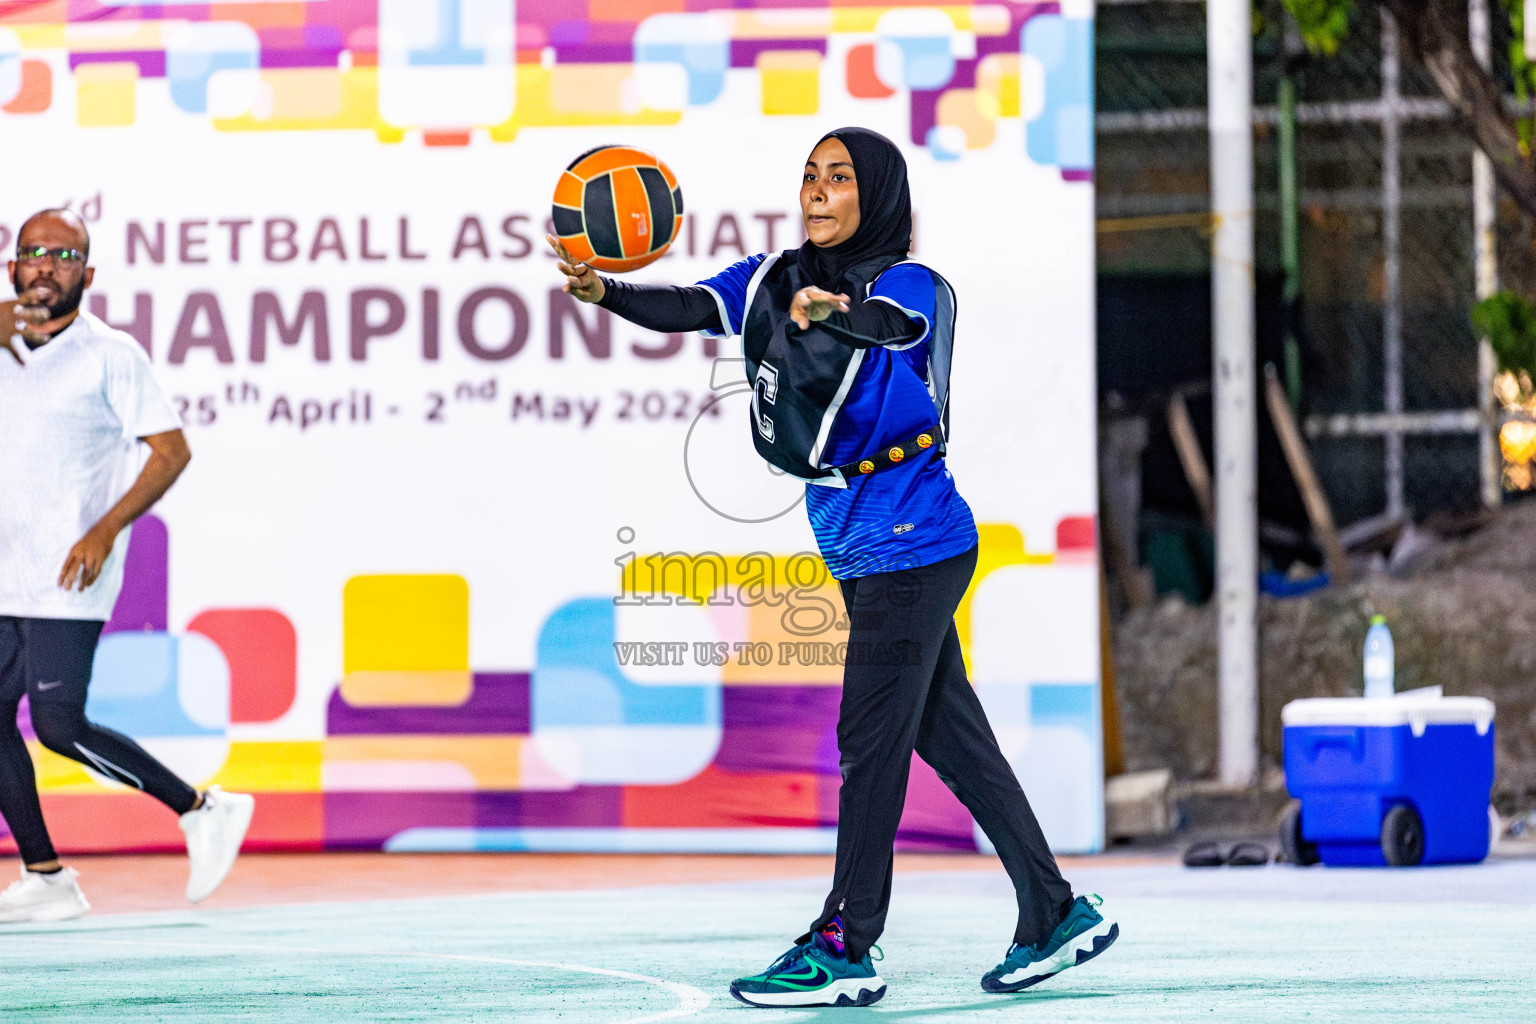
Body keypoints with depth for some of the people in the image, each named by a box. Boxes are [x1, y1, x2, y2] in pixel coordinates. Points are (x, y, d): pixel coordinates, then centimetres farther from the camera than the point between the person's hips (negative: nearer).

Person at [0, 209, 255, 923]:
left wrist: (106, 530, -19)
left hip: (67, 578, -7)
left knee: (59, 726, -12)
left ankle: (201, 809, 0)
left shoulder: (111, 355, -5)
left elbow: (170, 449, -9)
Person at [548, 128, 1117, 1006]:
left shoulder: (909, 286, -13)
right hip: (862, 554, 8)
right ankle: (1057, 915, 19)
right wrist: (602, 289, -29)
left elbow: (885, 323, -36)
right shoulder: (773, 281, 6)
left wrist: (831, 312, -58)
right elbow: (687, 308, -9)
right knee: (953, 739, 11)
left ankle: (845, 949, -4)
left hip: (911, 546, -8)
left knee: (871, 743, -7)